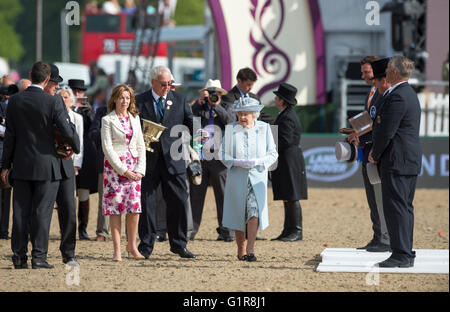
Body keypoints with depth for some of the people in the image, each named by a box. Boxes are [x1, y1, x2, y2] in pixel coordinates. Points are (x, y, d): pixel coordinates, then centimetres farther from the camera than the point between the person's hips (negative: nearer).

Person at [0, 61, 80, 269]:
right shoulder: (52, 102, -11)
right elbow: (67, 132, -11)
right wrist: (75, 148, 10)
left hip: (21, 166, 3)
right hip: (46, 166, -3)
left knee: (20, 212, 7)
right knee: (42, 212, 1)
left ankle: (19, 256, 9)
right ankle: (39, 256, -1)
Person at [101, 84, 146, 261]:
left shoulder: (135, 118, 13)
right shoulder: (108, 120, -1)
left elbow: (141, 145, 12)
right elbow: (107, 148, -7)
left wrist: (140, 169, -1)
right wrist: (124, 170, -12)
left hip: (133, 168, 4)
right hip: (114, 166, -4)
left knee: (135, 207, -3)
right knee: (115, 207, -5)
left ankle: (132, 246, 9)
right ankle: (117, 250, -2)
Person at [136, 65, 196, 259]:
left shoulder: (179, 100, 10)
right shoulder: (139, 101, 4)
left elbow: (190, 123, 7)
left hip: (173, 159, 1)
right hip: (148, 159, -1)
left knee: (179, 201, -1)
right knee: (146, 202, 1)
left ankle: (179, 244, 10)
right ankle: (146, 245, 11)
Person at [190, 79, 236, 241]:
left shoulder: (226, 108, 11)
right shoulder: (200, 108, 12)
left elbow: (230, 120, -8)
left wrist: (216, 106, -10)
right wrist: (200, 101, -11)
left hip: (219, 159, -1)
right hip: (200, 158, 1)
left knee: (223, 195, 1)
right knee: (195, 194, -1)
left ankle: (226, 231, 5)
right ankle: (190, 230, 2)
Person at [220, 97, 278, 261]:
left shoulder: (264, 128, 3)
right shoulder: (230, 129, 4)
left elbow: (272, 154, 5)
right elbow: (223, 154, 4)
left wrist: (257, 162, -13)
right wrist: (238, 162, -13)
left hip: (257, 176, -1)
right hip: (237, 177, 1)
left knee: (254, 210, -15)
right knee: (238, 213, 5)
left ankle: (250, 250, -18)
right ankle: (240, 249, 20)